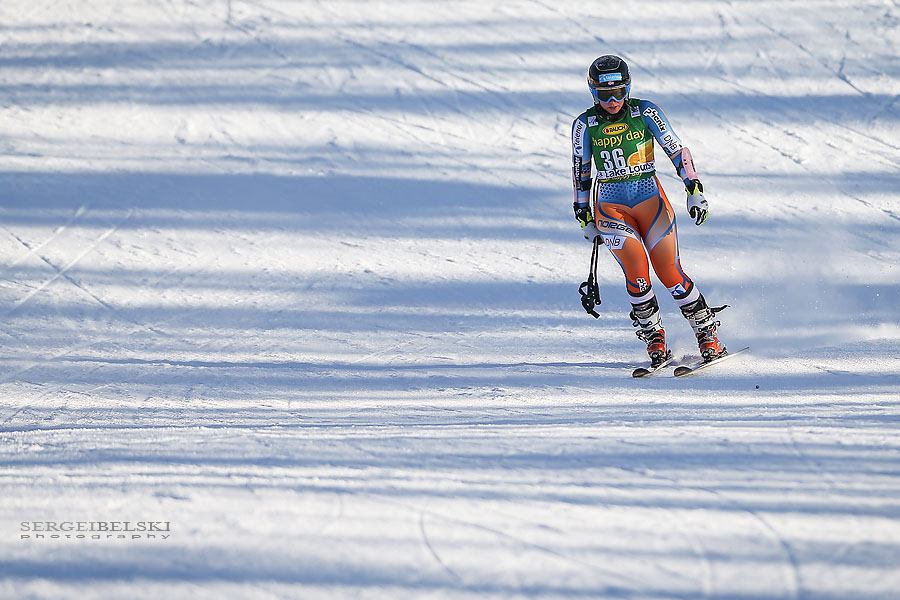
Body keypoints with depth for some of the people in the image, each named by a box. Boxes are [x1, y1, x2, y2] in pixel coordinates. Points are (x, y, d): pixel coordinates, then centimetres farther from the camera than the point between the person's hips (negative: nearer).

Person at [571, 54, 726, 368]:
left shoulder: (645, 112, -4)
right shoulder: (585, 124, 0)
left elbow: (678, 151, -2)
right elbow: (581, 173, 10)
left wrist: (695, 190, -11)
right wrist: (585, 219, 11)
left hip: (650, 199, 0)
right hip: (610, 206, 0)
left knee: (670, 273, -9)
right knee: (636, 271, -19)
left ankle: (707, 334, 4)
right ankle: (653, 338, -4)